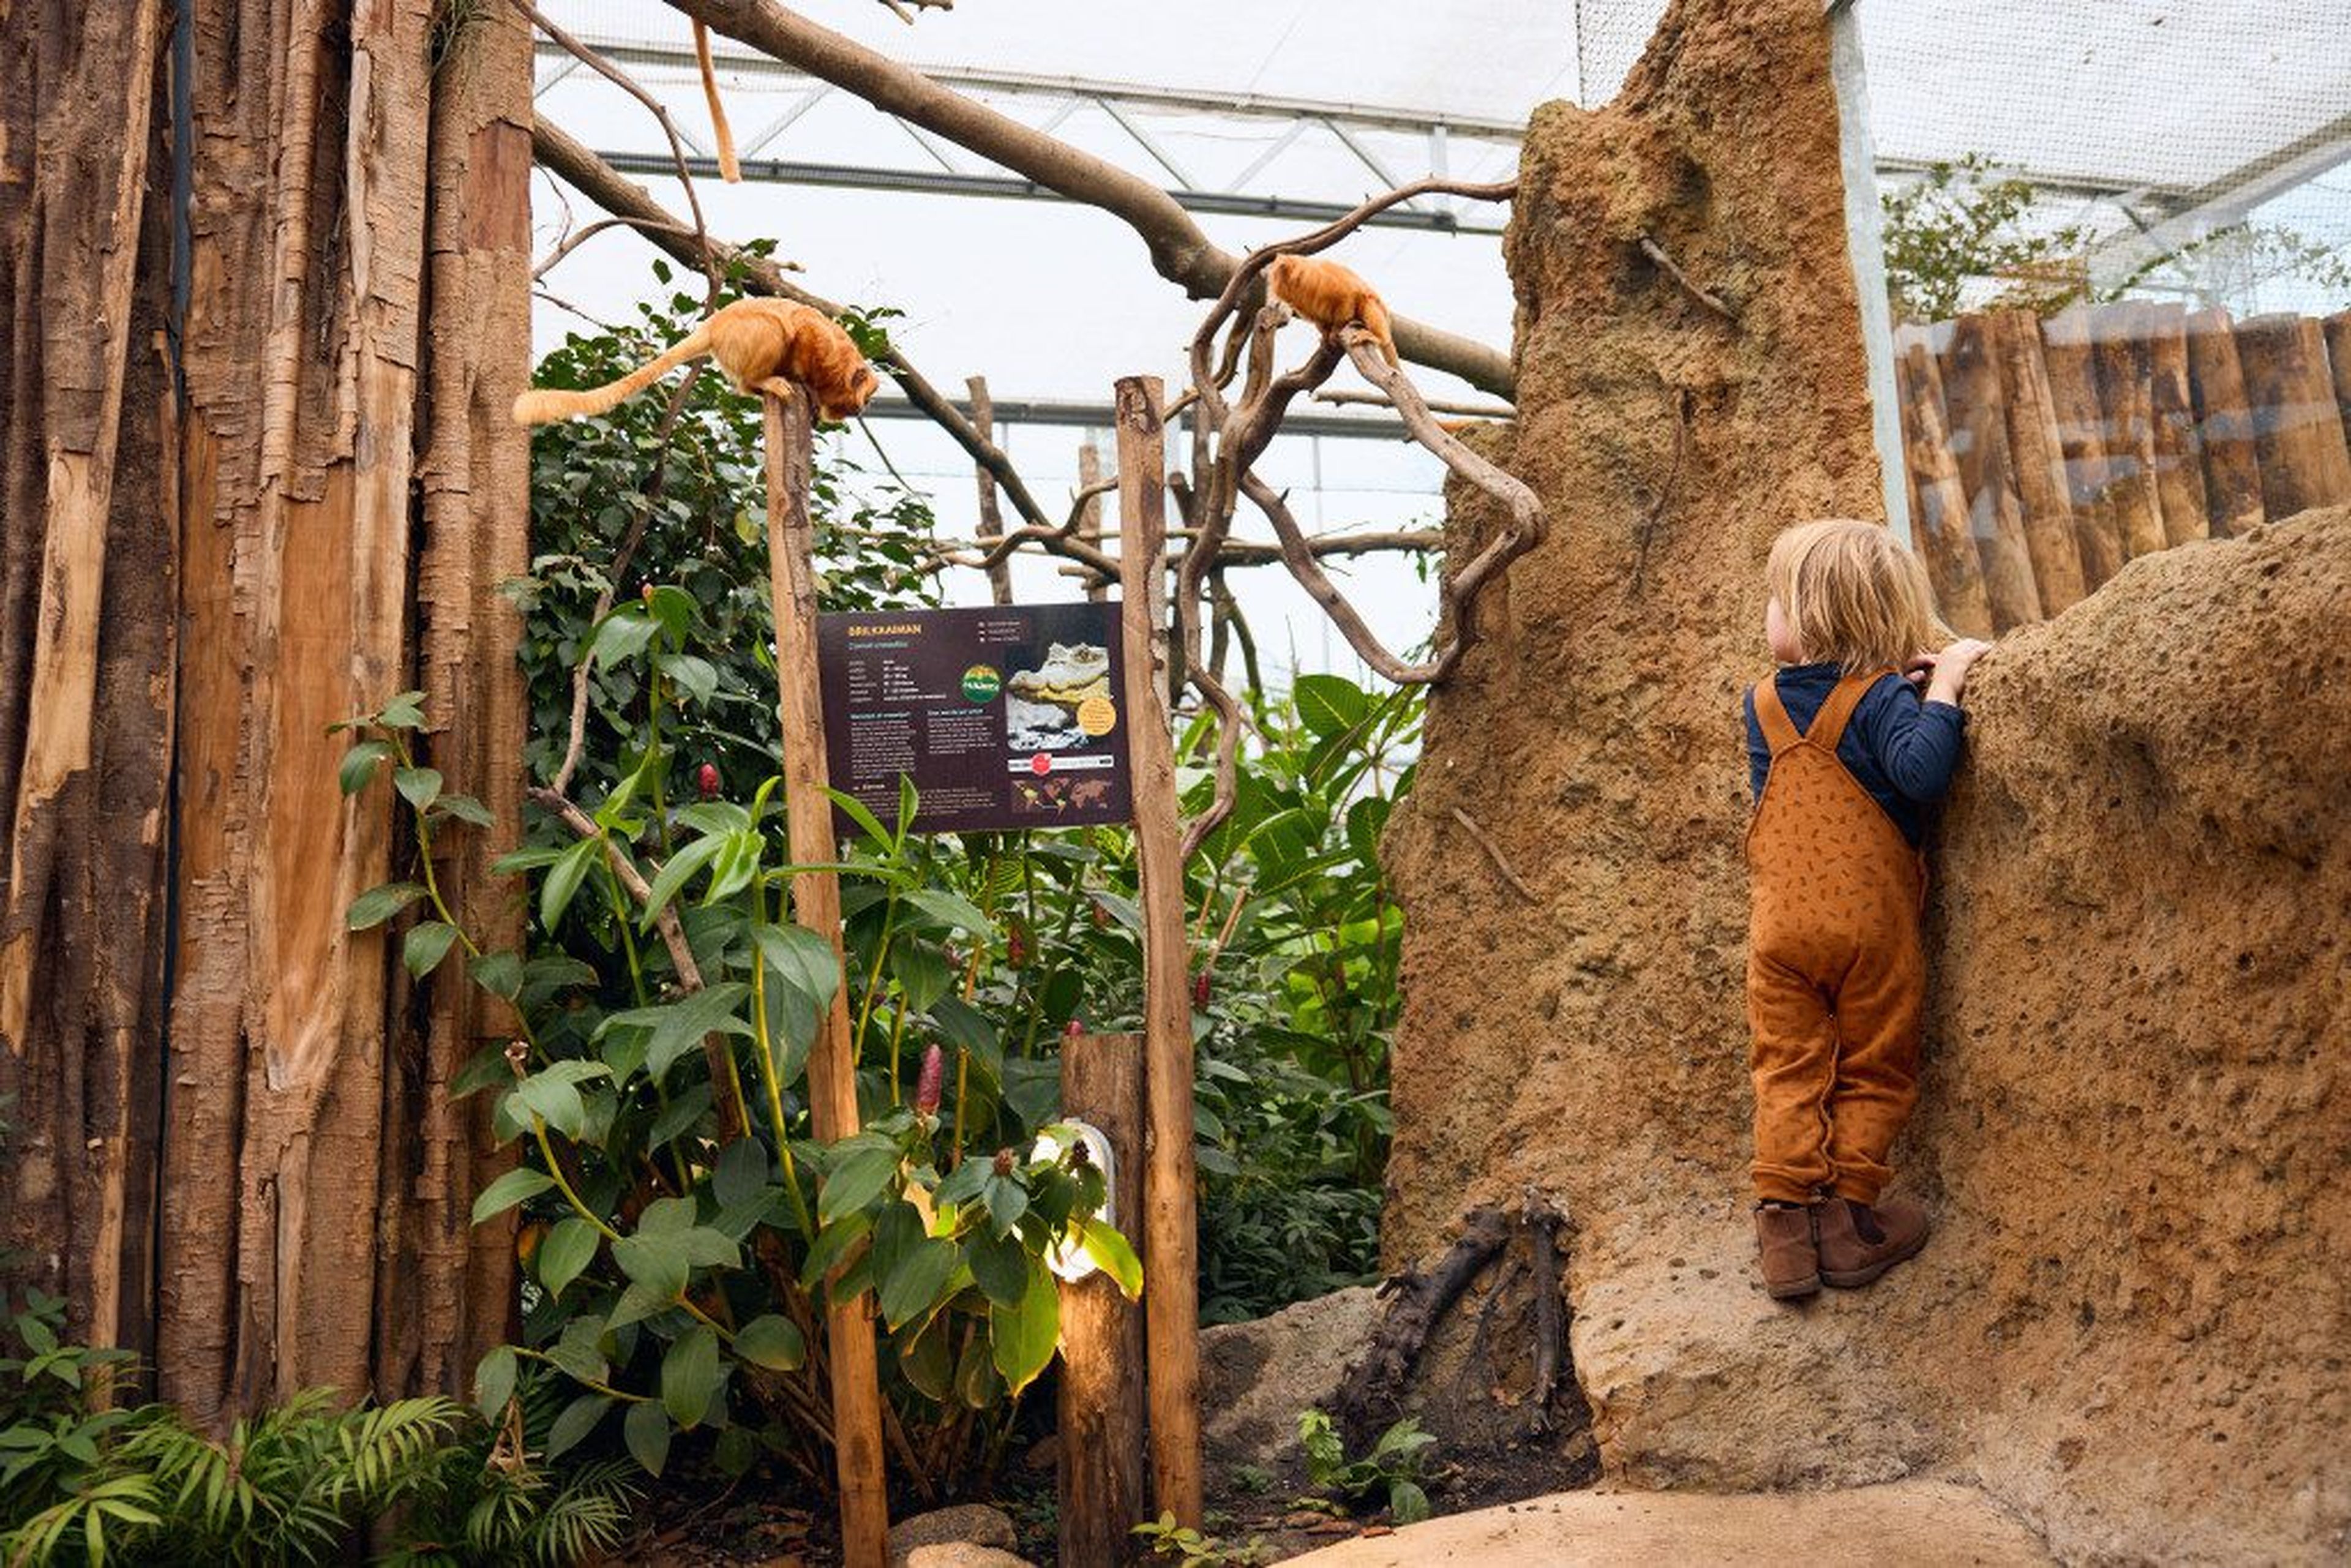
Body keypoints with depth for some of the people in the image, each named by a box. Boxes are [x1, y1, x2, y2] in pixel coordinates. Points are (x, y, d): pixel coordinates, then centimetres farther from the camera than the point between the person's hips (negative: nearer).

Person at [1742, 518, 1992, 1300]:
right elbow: (1921, 773, -25)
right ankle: (1849, 1218, 11)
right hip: (1871, 920, -3)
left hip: (1779, 924, 3)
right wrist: (1942, 689, -15)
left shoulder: (1762, 703, 6)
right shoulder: (1881, 697, -9)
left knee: (1786, 1070, 8)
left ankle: (1785, 1225, 4)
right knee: (1872, 1073, 11)